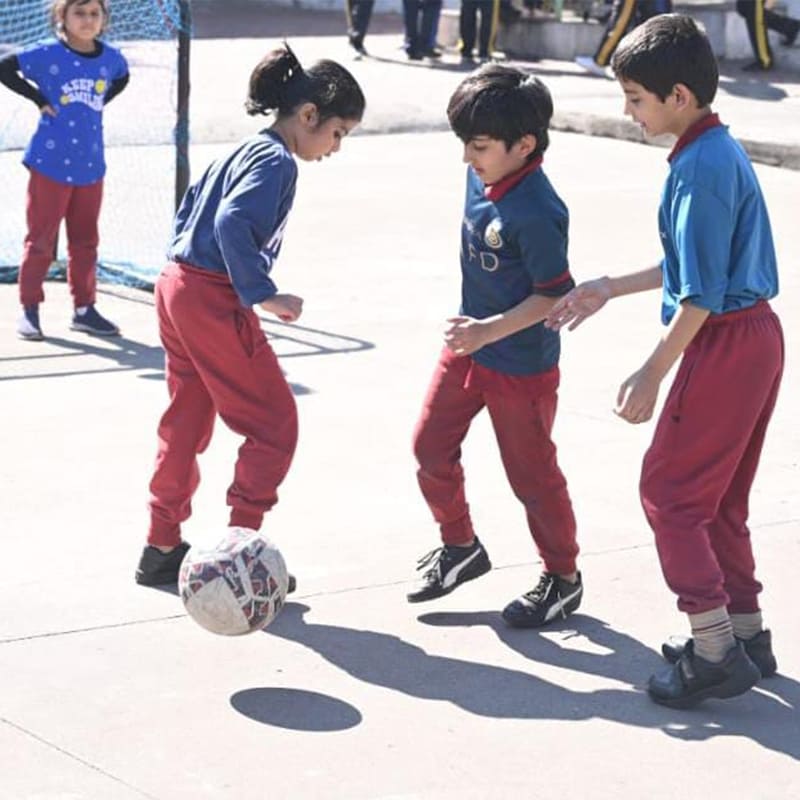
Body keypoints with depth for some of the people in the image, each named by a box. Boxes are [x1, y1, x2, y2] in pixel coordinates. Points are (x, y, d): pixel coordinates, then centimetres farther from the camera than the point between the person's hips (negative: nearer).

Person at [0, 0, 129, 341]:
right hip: (51, 163, -4)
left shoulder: (110, 57, 4)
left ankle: (84, 309, 22)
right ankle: (29, 309, 10)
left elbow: (122, 78, 25)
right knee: (41, 239, 2)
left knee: (85, 241, 12)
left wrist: (99, 102, 9)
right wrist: (40, 99, -11)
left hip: (90, 166, 4)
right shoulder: (47, 54, -10)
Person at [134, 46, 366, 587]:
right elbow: (233, 224, -29)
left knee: (187, 422, 18)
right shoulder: (276, 162, -15)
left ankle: (162, 547, 25)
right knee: (274, 425, 0)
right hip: (215, 301, -10)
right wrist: (263, 294, -25)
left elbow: (191, 210, 23)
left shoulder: (247, 151, 15)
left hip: (178, 287, 10)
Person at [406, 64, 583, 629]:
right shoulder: (482, 178, -4)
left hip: (522, 365, -8)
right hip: (468, 346, 8)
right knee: (431, 446, 12)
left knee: (531, 473, 6)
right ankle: (459, 546, 33)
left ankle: (563, 577, 25)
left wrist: (490, 329, -29)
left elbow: (555, 296, -24)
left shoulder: (537, 212, -29)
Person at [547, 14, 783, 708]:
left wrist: (651, 375, -16)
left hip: (724, 345, -10)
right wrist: (610, 289, 24)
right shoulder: (723, 150, 11)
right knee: (720, 497, 18)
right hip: (758, 337, 10)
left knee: (669, 490, -1)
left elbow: (702, 294, -21)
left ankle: (714, 651, -1)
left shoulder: (699, 169, -20)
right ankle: (744, 630, 26)